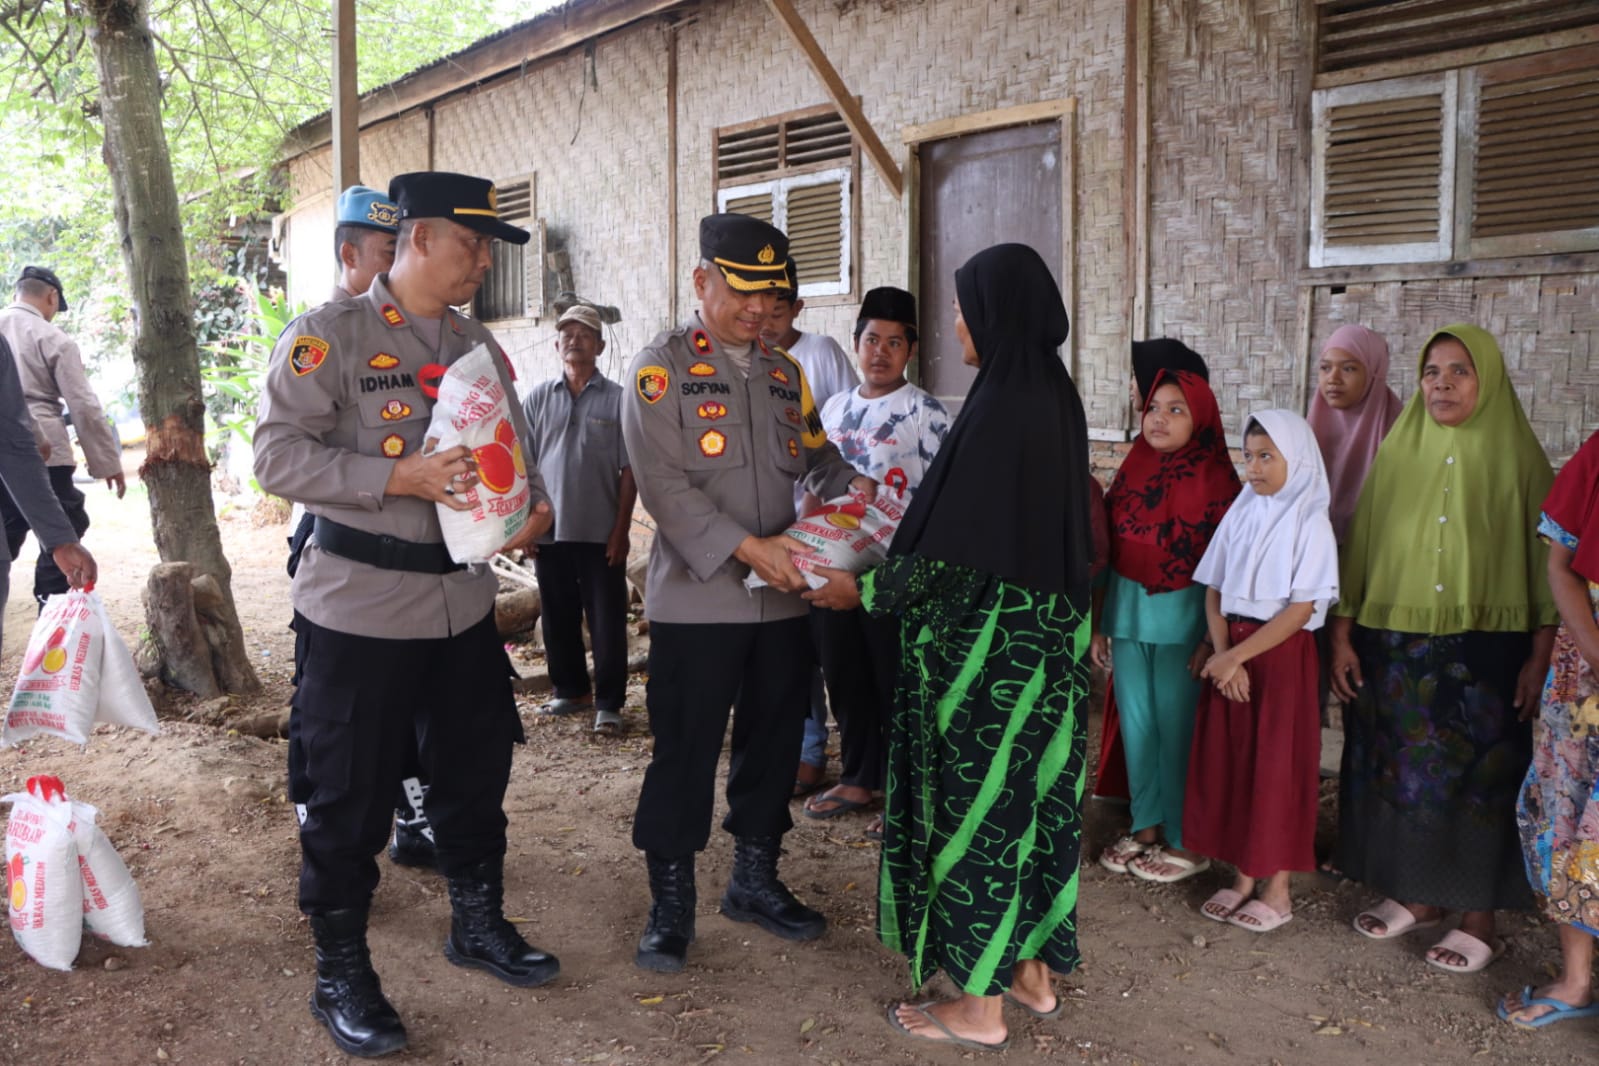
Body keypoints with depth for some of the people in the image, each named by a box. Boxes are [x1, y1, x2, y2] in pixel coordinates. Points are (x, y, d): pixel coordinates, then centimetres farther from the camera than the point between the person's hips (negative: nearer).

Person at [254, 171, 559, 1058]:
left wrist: (534, 501, -6)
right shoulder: (330, 334, -10)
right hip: (361, 608, -6)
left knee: (475, 770, 17)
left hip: (463, 601, 7)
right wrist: (401, 478, -26)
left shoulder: (480, 346, 12)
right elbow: (278, 453, -17)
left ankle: (477, 924, 38)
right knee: (350, 796, 5)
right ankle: (340, 975, 22)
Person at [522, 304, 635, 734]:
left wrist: (622, 529, -7)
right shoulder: (538, 398, 6)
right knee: (558, 619, 13)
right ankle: (570, 690, 28)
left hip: (601, 533, -3)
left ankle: (608, 702, 10)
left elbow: (629, 469, -2)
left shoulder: (617, 399, -1)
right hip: (549, 530, 3)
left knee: (607, 621, 1)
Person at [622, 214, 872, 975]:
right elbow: (665, 485, -16)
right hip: (695, 598, -6)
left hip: (782, 597, 6)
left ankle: (755, 880, 32)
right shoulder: (660, 368, -6)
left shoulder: (785, 372, 13)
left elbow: (814, 457, 18)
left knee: (773, 742, 14)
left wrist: (850, 487, -5)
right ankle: (671, 903, 17)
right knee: (684, 751, 2)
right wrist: (747, 547, -24)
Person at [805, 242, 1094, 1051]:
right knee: (1030, 796, 17)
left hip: (986, 643, -9)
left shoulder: (998, 406, -21)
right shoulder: (1054, 395, 6)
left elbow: (958, 551, -21)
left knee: (975, 804, 3)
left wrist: (865, 589, -6)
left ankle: (980, 1006, 16)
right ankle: (1032, 971, 32)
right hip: (1044, 636, 9)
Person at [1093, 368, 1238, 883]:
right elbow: (1107, 552, 9)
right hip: (1126, 613, 5)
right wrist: (1098, 624, 8)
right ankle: (1145, 827, 25)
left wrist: (1212, 638, -15)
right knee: (1136, 723, 11)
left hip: (1181, 618, -5)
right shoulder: (1132, 469, 7)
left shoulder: (1215, 479, -8)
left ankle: (1186, 841, 16)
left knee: (1176, 728, 2)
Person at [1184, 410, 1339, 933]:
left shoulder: (1310, 522, -8)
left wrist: (1237, 655, -16)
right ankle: (1243, 877, 23)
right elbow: (1214, 591, 6)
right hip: (1231, 654, 5)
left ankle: (1277, 889, 15)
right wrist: (1222, 654, -8)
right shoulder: (1241, 514, 7)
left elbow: (1302, 609, -14)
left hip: (1283, 654, -5)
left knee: (1278, 767, 2)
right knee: (1230, 762, 8)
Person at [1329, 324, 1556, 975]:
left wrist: (1540, 655, -9)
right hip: (1393, 644, 3)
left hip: (1484, 649, -3)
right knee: (1400, 770, 9)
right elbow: (1360, 547, 6)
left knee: (1479, 777, 4)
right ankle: (1416, 897, 26)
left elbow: (1543, 559, -3)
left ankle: (1479, 917, 17)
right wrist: (1342, 634, 2)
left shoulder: (1516, 457, -2)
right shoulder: (1395, 454, 6)